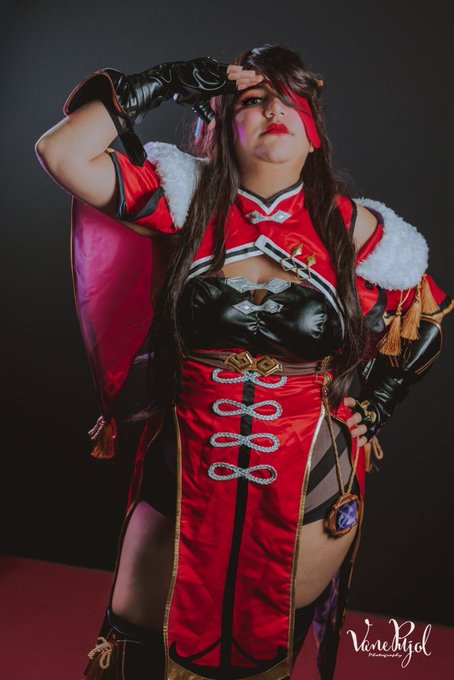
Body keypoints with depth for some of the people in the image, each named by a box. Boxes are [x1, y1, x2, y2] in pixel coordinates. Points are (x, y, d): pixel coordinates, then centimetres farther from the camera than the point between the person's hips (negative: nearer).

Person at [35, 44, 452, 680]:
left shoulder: (354, 228, -5)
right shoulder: (185, 197, -6)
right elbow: (61, 152, -15)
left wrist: (373, 408, 6)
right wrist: (163, 83, -10)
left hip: (307, 485, 1)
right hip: (184, 476, 0)